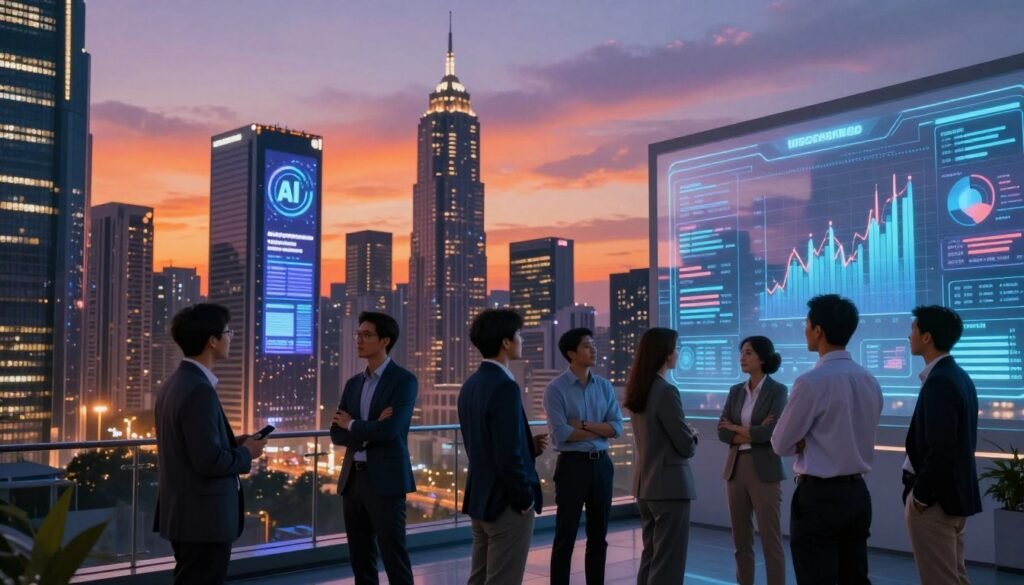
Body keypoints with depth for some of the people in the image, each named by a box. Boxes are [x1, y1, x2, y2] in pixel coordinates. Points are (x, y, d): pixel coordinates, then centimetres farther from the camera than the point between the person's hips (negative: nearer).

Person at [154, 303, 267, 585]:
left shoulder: (176, 383, 9)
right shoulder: (199, 390, -21)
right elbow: (209, 462, -25)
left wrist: (231, 443, 9)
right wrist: (246, 453, -8)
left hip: (185, 512, 10)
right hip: (203, 517, -10)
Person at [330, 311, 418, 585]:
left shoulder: (404, 380, -7)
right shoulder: (353, 383, 13)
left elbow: (388, 430, -19)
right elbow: (337, 434, 7)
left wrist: (352, 424, -3)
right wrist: (368, 430, -12)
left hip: (385, 480, -7)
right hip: (352, 479, 7)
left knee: (394, 558, -3)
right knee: (360, 557, 12)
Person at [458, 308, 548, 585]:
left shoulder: (471, 385, 8)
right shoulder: (505, 387, -20)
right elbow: (508, 456, -24)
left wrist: (530, 445, 8)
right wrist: (525, 500, -12)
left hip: (480, 499, 9)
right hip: (505, 502, -9)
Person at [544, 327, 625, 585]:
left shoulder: (605, 386, 7)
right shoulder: (556, 389, -8)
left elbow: (617, 427, -1)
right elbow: (561, 433, -17)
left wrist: (584, 425, -12)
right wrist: (599, 430, -7)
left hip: (601, 463, 5)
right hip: (572, 464, -5)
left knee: (598, 535, 13)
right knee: (566, 536, 1)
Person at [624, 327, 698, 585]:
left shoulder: (638, 391, 8)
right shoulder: (666, 391, -18)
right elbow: (686, 446, -15)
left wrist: (685, 435, 10)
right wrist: (693, 438, 6)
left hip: (645, 483, 9)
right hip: (669, 484, -9)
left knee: (650, 557, 16)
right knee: (668, 562, -1)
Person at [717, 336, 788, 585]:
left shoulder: (777, 390, -6)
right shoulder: (735, 391, 10)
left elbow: (770, 432, -18)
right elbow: (722, 432, 0)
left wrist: (737, 429, -6)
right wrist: (753, 433, -14)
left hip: (764, 471, -6)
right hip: (736, 469, 6)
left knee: (771, 541, -1)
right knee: (741, 541, 11)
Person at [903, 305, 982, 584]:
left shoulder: (939, 382, -20)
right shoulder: (958, 376, 10)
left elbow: (940, 449, -25)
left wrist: (921, 496, -15)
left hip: (936, 497, -10)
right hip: (954, 491, 10)